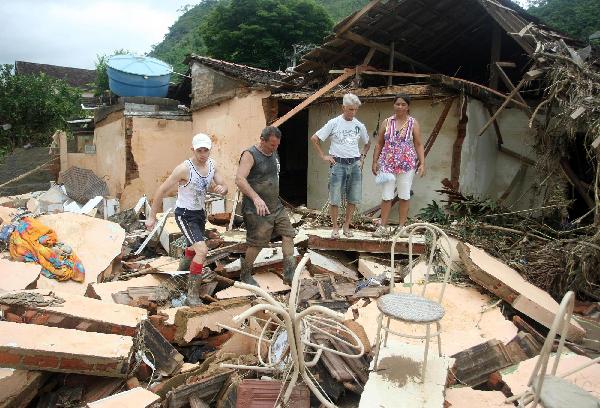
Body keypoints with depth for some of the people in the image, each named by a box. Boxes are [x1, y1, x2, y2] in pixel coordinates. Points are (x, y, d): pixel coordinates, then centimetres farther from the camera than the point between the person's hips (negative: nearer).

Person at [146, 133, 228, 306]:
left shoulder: (212, 165, -5)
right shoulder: (184, 168, -25)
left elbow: (224, 187, 1)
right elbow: (162, 190, -18)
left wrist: (222, 189, -25)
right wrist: (152, 217, -15)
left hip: (199, 212, 7)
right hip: (184, 214, -7)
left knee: (195, 246, 30)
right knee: (202, 251, -22)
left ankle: (187, 266, 62)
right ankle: (192, 293, -9)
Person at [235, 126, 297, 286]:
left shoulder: (274, 154, 12)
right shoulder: (250, 154, -14)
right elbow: (239, 179, -27)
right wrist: (256, 197, -39)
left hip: (276, 206, 8)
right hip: (256, 211, -8)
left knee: (288, 234, 0)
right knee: (256, 244, -2)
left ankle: (290, 274, 6)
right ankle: (245, 275, 20)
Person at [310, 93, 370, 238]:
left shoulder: (359, 126, 8)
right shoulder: (334, 123, -3)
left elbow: (367, 143, 25)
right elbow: (314, 139, 0)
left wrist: (362, 156, 12)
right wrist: (323, 156, -2)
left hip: (355, 165, 4)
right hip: (338, 164, -3)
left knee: (353, 199, 5)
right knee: (335, 199, -2)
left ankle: (346, 226, 19)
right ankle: (335, 227, 11)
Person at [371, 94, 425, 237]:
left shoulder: (413, 123, 3)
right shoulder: (386, 122, 7)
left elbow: (418, 145, 1)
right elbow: (379, 144, 9)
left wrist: (422, 163, -7)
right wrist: (375, 162, 4)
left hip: (407, 165, -1)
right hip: (388, 164, 1)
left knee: (404, 196, 5)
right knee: (386, 196, 1)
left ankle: (402, 227, 14)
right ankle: (383, 227, 7)